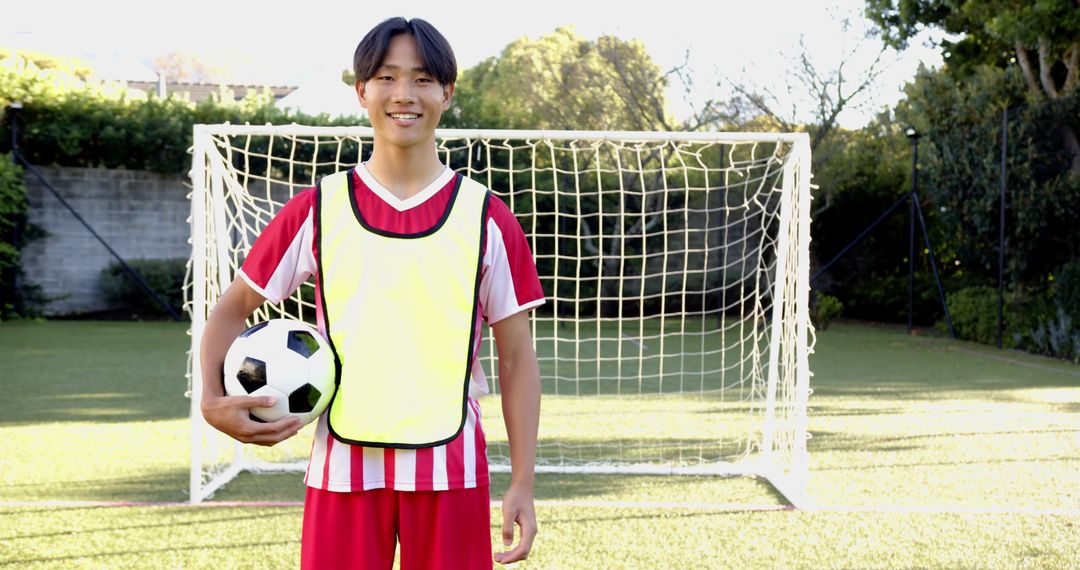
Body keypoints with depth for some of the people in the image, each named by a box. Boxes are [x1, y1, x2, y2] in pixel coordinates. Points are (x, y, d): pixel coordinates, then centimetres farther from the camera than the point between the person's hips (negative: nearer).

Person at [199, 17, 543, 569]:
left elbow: (517, 357, 3)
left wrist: (522, 484, -2)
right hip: (343, 467, 1)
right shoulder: (318, 210, 2)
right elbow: (232, 308, 11)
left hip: (450, 468, 0)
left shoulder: (486, 218, 1)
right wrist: (214, 400, -7)